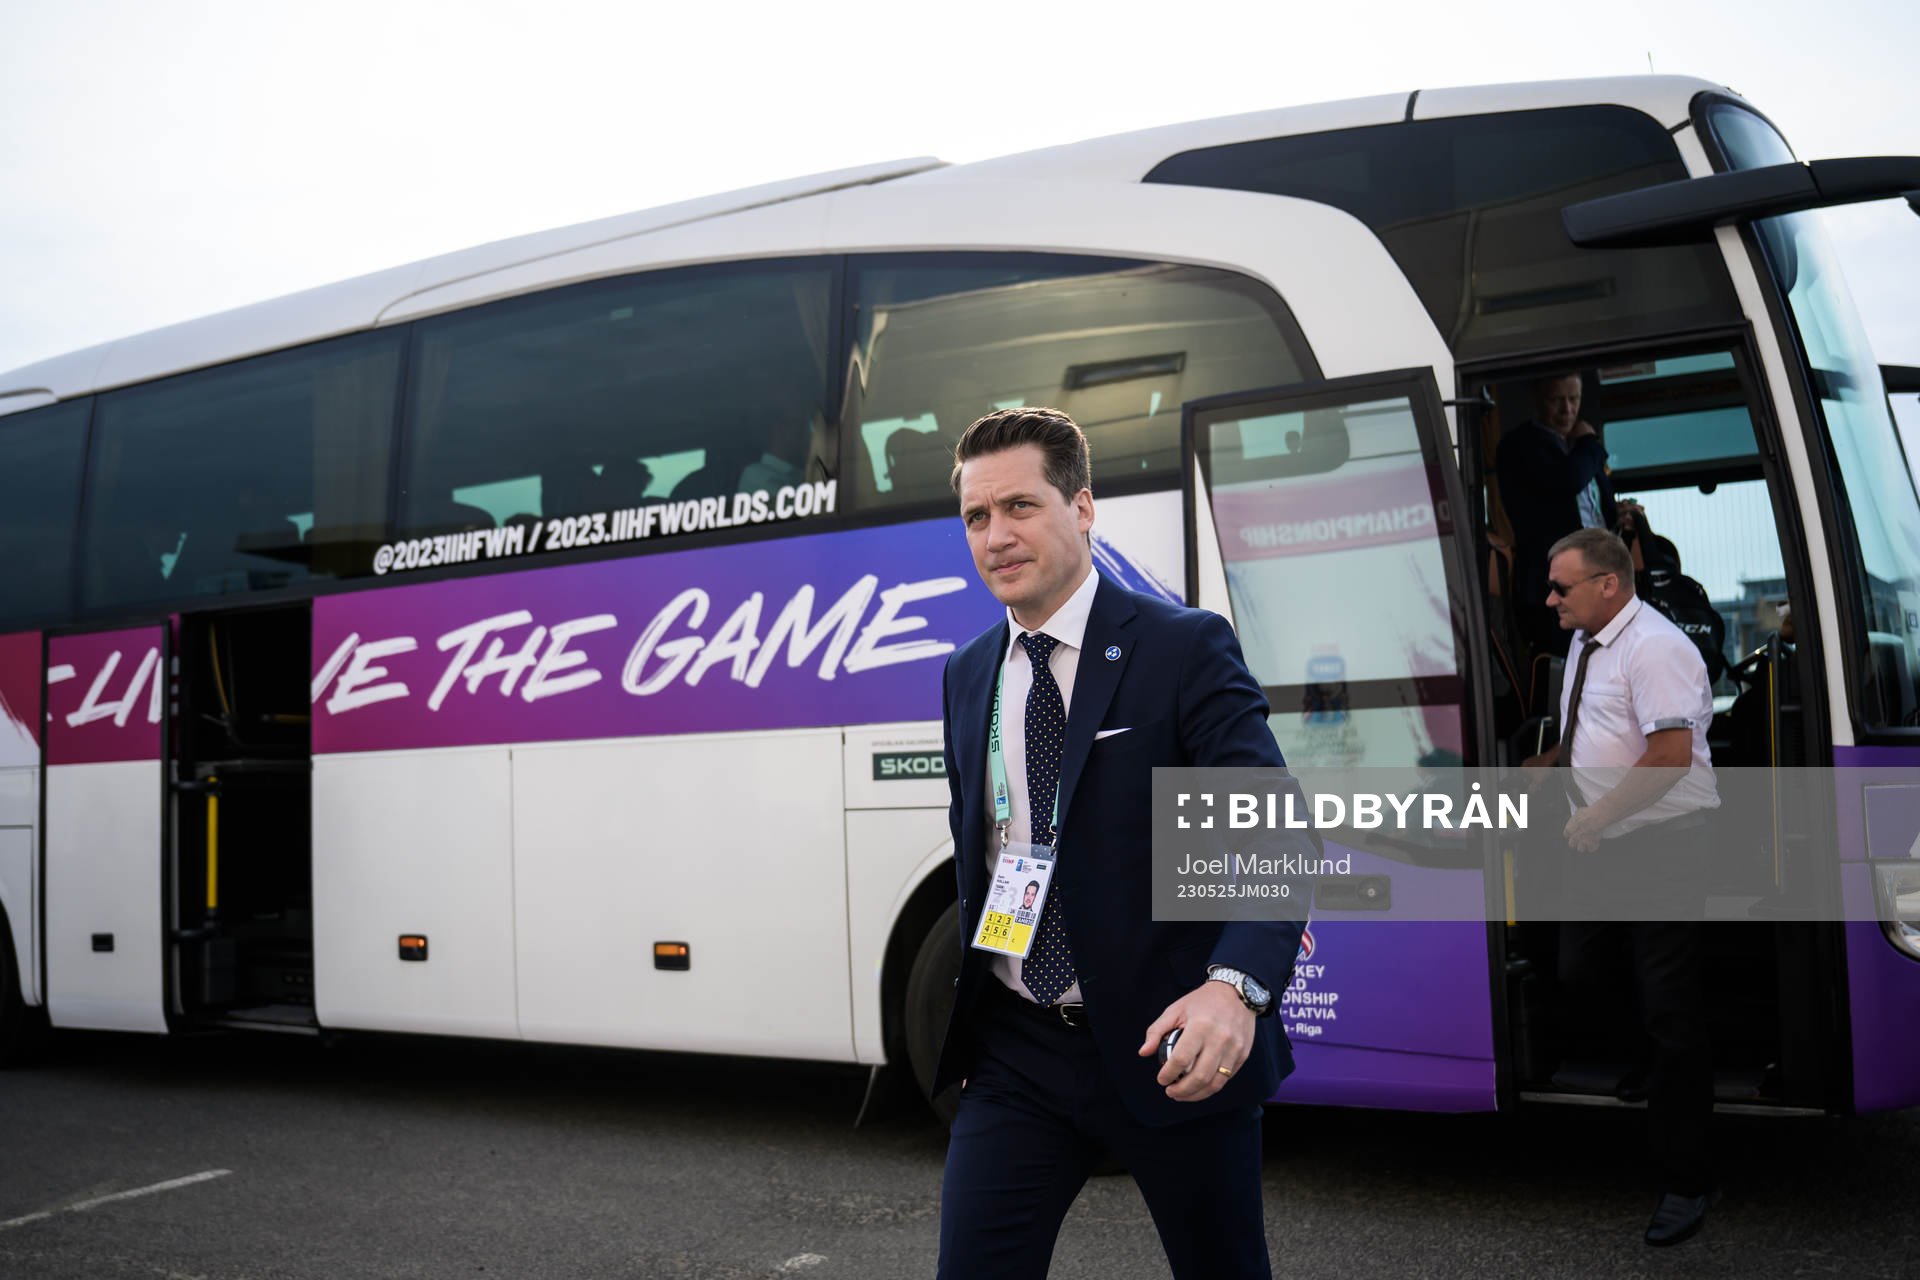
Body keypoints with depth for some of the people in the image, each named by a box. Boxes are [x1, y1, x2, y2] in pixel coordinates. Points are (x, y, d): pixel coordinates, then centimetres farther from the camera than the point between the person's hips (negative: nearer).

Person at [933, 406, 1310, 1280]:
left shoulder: (1184, 648, -10)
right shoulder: (967, 675, 9)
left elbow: (1275, 837, -18)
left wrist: (1236, 986, -34)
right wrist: (974, 997, 15)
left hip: (1172, 1046, -4)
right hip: (1016, 1053, 4)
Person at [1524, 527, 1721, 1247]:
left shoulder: (1654, 648, -17)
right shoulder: (1587, 645, 12)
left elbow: (1672, 755, -25)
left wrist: (1596, 818, -20)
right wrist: (1532, 774, 18)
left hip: (1660, 851, -9)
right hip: (1601, 846, 9)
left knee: (1668, 1014, -3)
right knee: (1579, 986, 12)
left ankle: (1686, 1182, 7)